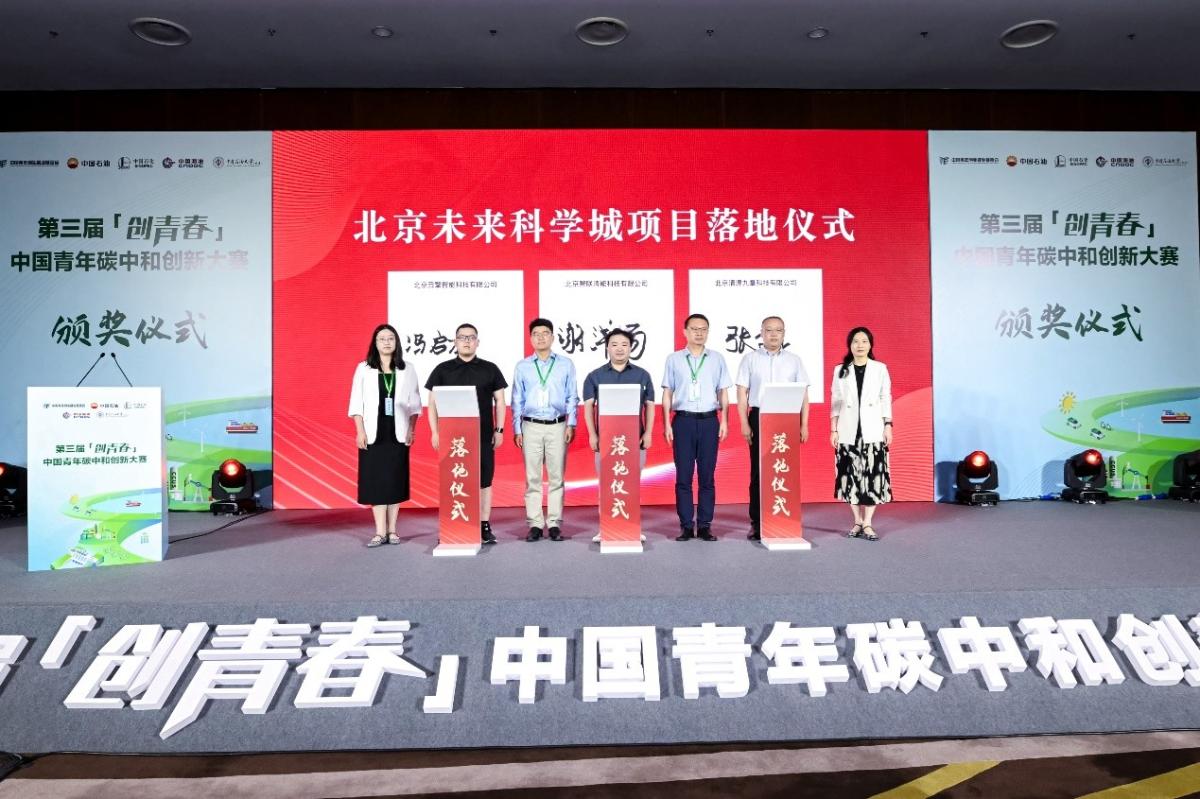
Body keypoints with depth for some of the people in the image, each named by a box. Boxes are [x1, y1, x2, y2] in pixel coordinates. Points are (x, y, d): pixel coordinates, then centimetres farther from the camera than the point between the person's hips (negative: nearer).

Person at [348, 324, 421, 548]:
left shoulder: (407, 369, 7)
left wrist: (411, 431, -1)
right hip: (373, 433, -1)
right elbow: (356, 403, 2)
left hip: (398, 433, 1)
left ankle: (392, 530, 13)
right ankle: (380, 532, 3)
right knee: (375, 481, -1)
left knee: (395, 480, 4)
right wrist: (360, 431, -6)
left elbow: (414, 403, 7)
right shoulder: (364, 369, 4)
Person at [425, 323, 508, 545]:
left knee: (484, 481, 3)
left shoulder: (490, 369, 7)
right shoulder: (442, 370, 6)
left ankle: (485, 526, 11)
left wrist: (499, 429, 1)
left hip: (483, 435, 0)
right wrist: (434, 431, -1)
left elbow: (499, 402, 8)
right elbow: (432, 403, 6)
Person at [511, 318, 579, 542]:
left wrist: (570, 425, -2)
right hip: (531, 427, 1)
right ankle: (535, 524, 7)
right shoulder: (522, 367, 9)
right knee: (532, 478, 1)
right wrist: (517, 430, 4)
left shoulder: (565, 364, 7)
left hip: (557, 426, 0)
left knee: (556, 477, 1)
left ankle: (554, 524, 7)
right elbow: (517, 401, 10)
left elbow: (572, 397, 7)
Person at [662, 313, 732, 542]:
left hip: (709, 420, 1)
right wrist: (667, 424, 0)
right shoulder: (674, 359, 8)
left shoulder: (717, 359, 11)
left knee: (707, 476, 2)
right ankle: (686, 526, 6)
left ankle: (705, 525, 9)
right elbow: (667, 394, 7)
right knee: (683, 476, 0)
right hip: (683, 420, -1)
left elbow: (723, 393, 11)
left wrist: (723, 421, 2)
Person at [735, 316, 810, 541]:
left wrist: (804, 425, 1)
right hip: (759, 417, -1)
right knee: (758, 471, 0)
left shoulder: (794, 360, 10)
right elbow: (742, 393, 3)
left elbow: (803, 394, 8)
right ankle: (757, 523, 7)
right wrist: (744, 424, -5)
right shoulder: (750, 359, 6)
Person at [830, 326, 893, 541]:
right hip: (848, 431, 1)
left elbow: (886, 399, 5)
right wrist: (833, 430, 2)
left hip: (872, 431, -1)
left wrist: (888, 426, -2)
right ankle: (858, 521, 13)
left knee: (873, 475, -4)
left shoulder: (880, 369, 5)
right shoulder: (840, 370, 7)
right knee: (851, 475, 2)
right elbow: (835, 402, 6)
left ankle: (867, 523, 1)